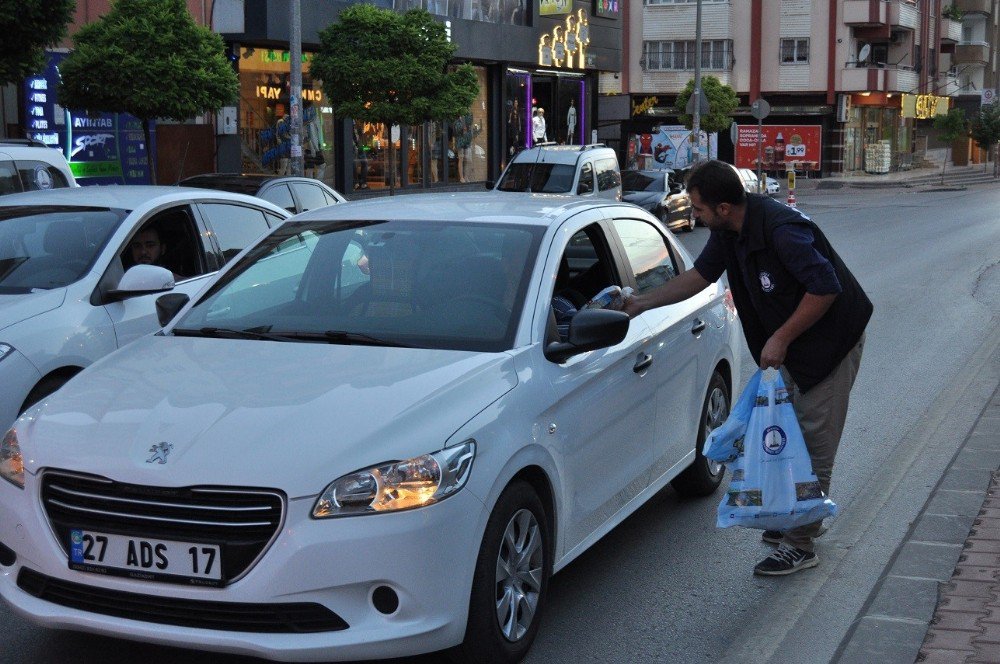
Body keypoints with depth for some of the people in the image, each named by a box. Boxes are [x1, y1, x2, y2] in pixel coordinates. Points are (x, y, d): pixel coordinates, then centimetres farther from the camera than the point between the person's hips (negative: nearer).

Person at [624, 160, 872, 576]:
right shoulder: (729, 230, -1)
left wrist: (781, 338, -23)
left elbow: (825, 289, -29)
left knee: (813, 443, -4)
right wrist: (640, 304, 8)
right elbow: (701, 274, 12)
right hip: (792, 343, 9)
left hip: (832, 340, -9)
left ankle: (800, 546, 2)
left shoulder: (781, 229, -30)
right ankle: (803, 519, 33)